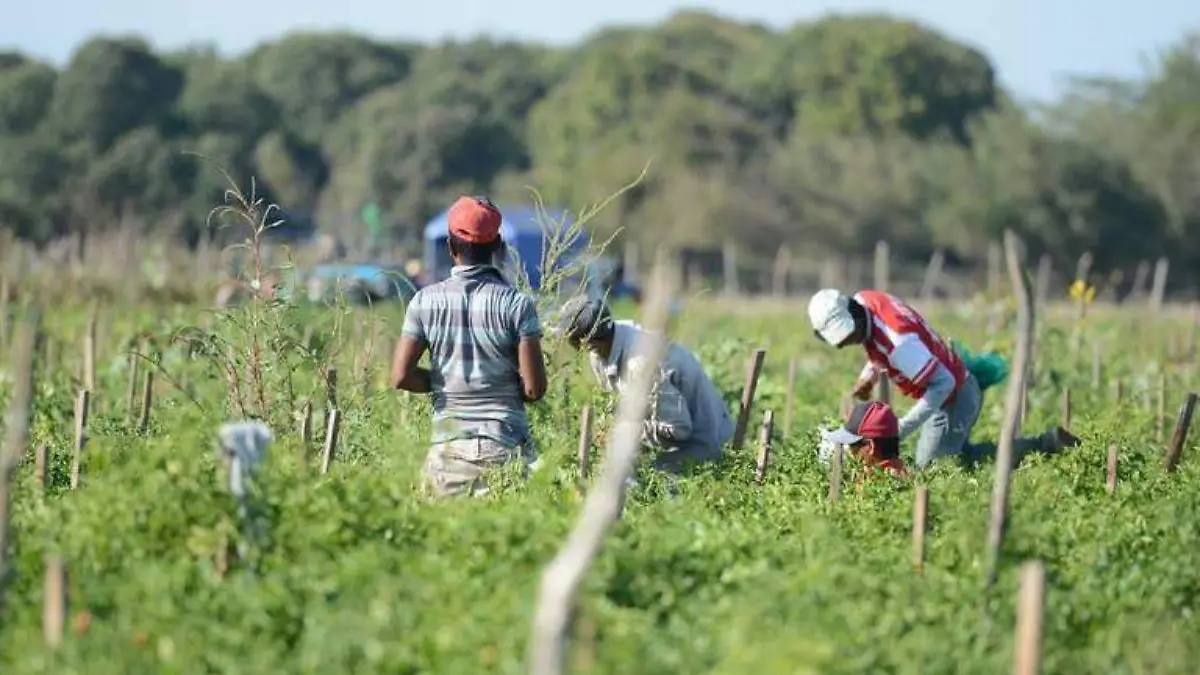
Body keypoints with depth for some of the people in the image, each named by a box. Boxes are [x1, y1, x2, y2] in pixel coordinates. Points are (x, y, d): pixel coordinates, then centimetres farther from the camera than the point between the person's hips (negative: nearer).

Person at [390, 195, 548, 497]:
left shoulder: (425, 300, 2)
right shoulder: (517, 304, -4)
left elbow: (401, 377, -1)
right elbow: (534, 388, -6)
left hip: (448, 447, 2)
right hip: (506, 448, -2)